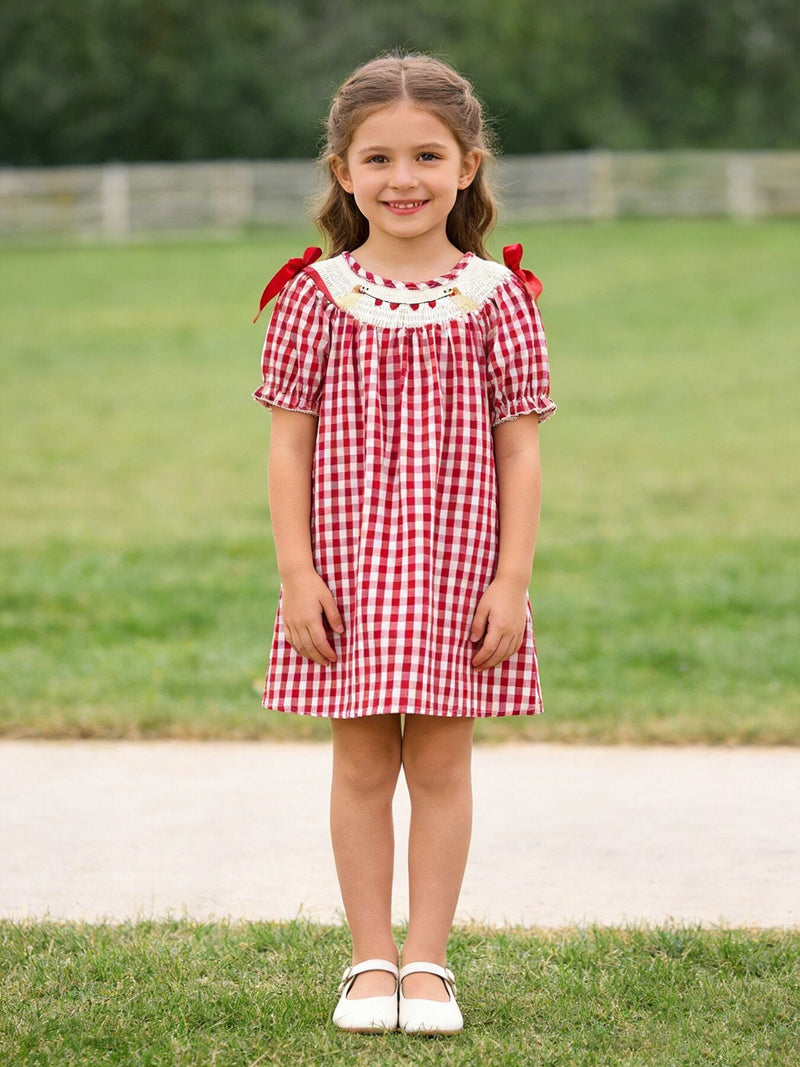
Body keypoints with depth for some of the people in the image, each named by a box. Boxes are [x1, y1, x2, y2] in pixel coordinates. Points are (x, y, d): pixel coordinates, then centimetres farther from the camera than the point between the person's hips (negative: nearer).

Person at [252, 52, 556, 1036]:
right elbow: (288, 444, 0)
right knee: (361, 768, 6)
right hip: (347, 566, 0)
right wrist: (296, 572, -7)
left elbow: (521, 451, -1)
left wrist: (512, 580, -6)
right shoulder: (317, 297, -2)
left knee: (440, 763, 4)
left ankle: (426, 962, 13)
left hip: (459, 573, 0)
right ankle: (370, 963, 15)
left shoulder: (494, 298, -2)